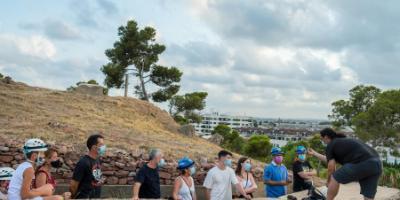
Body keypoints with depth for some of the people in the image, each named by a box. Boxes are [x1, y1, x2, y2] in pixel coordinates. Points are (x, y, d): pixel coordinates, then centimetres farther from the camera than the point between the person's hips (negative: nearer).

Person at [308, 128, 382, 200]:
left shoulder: (330, 146, 9)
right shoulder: (343, 141, 34)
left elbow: (331, 169, 8)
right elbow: (331, 160, 45)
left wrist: (328, 184, 24)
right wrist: (315, 153, 55)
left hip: (362, 163, -9)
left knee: (335, 179, 9)